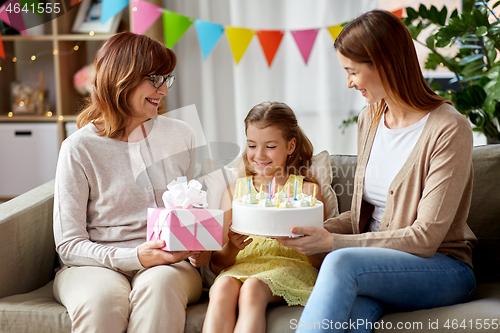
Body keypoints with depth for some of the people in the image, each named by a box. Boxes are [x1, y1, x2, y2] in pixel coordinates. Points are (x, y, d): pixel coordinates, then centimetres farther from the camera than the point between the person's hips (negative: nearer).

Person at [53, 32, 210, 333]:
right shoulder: (79, 149, -3)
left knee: (159, 284, -34)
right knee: (101, 299, -37)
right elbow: (68, 245, -5)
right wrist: (135, 257, -21)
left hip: (170, 265, 3)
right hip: (96, 265, -2)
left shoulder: (181, 136, 9)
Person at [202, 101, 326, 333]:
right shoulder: (235, 190, 15)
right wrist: (230, 249, -12)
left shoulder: (307, 190, 9)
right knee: (222, 287, -32)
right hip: (242, 266, 2)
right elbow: (216, 265, 11)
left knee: (252, 288, -34)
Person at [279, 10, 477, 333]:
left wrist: (333, 243, -19)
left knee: (342, 262, -34)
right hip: (378, 264, 5)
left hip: (444, 270, -4)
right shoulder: (370, 119, 10)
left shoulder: (450, 130, -13)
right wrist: (317, 230, -3)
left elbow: (426, 237, -17)